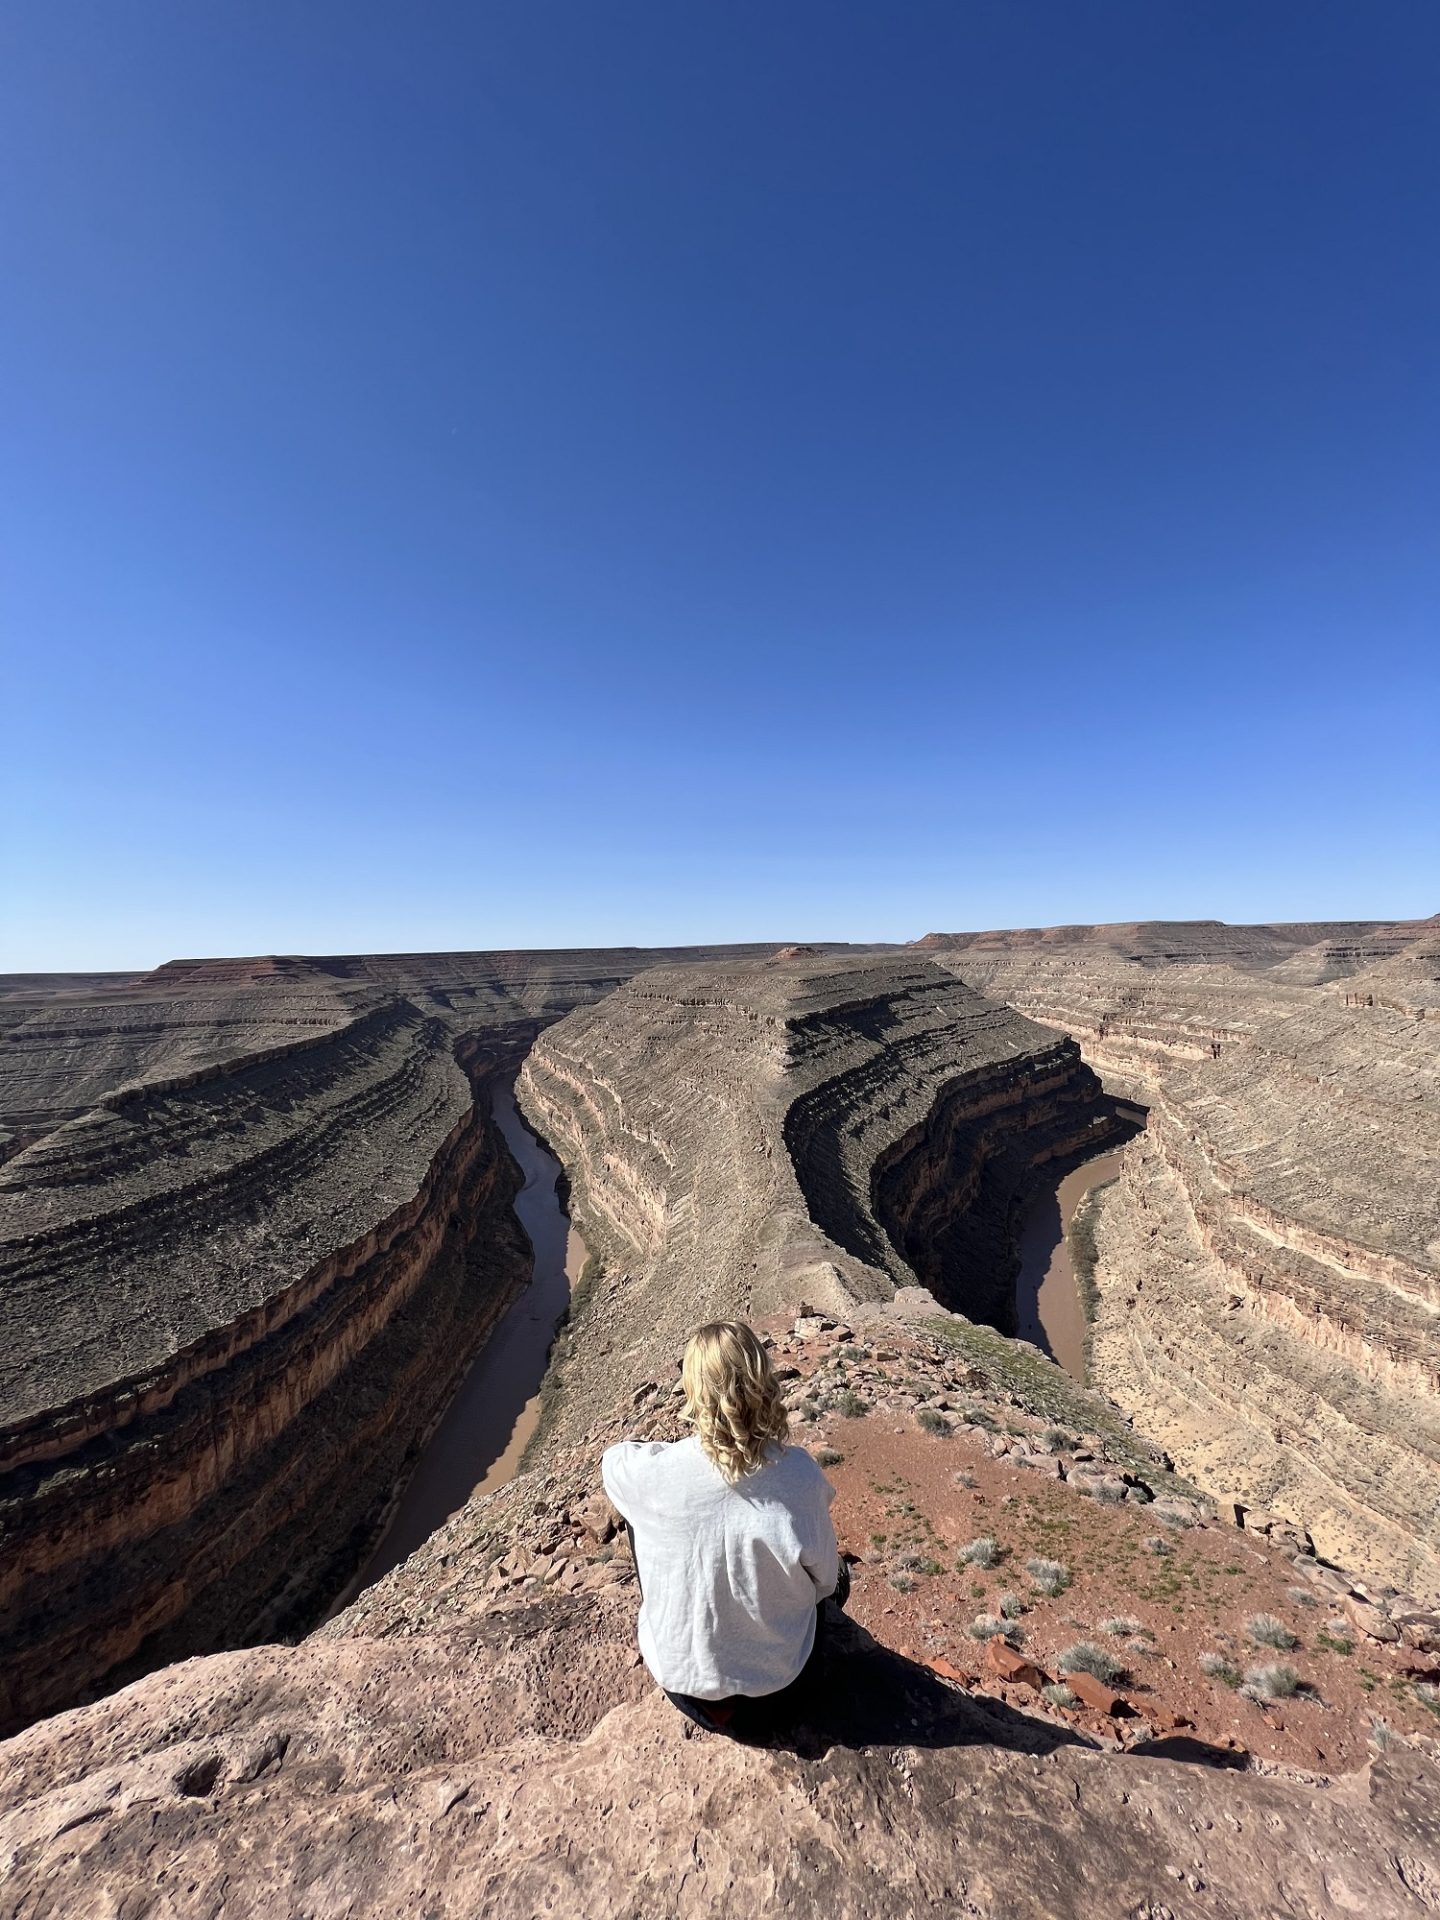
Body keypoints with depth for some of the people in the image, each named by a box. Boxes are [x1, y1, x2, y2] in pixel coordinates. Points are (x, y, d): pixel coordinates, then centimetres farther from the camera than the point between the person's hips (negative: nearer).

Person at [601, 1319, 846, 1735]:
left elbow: (611, 1459, -5)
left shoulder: (651, 1471, -30)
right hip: (781, 1689, 1)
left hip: (683, 1682, 0)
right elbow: (827, 1580, -10)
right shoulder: (799, 1474, -28)